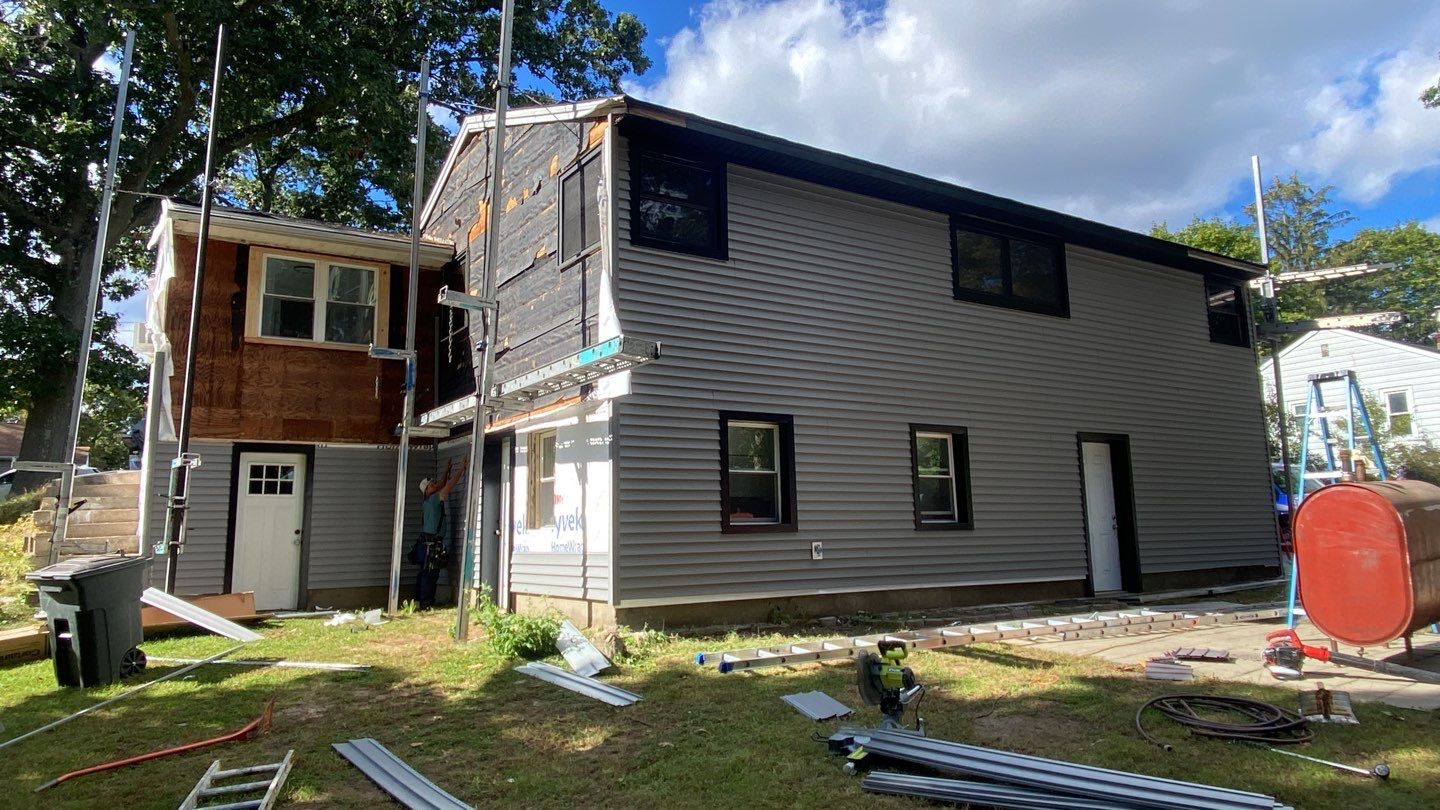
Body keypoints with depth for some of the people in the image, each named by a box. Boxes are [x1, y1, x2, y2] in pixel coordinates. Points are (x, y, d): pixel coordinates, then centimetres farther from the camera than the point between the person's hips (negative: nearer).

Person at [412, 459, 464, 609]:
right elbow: (450, 484, -13)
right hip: (432, 543, -10)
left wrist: (447, 470, 31)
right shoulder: (434, 499, -10)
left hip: (425, 542, 10)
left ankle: (419, 600, 18)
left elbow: (441, 485, 28)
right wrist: (462, 469, -7)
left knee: (424, 573, 13)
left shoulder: (429, 500, 14)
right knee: (430, 574, -8)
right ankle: (426, 604, -7)